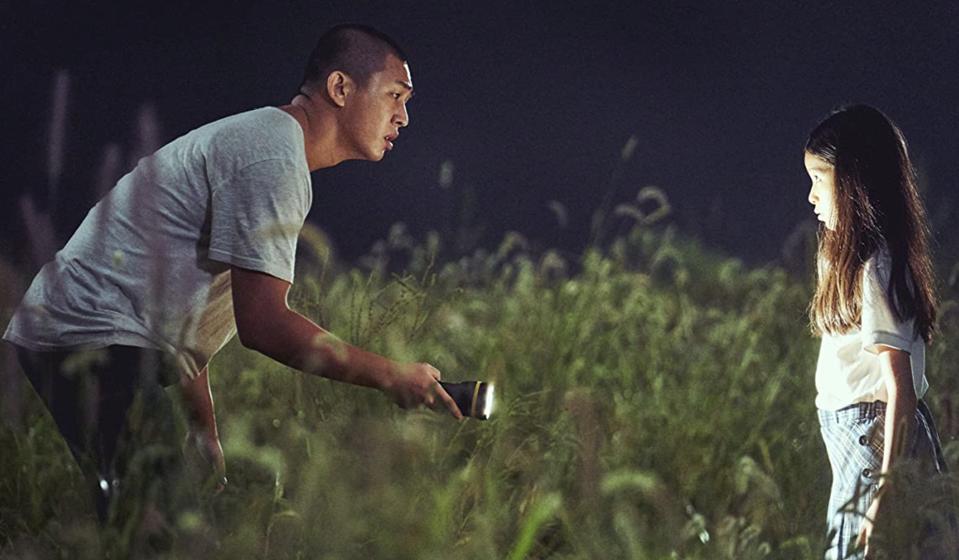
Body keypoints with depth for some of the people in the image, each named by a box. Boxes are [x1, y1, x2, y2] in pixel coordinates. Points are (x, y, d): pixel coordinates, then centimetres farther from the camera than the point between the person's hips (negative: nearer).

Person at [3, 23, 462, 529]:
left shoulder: (260, 140, 21)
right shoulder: (273, 155, -13)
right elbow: (262, 323, -21)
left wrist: (208, 445, 17)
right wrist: (392, 377, -14)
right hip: (100, 344, -11)